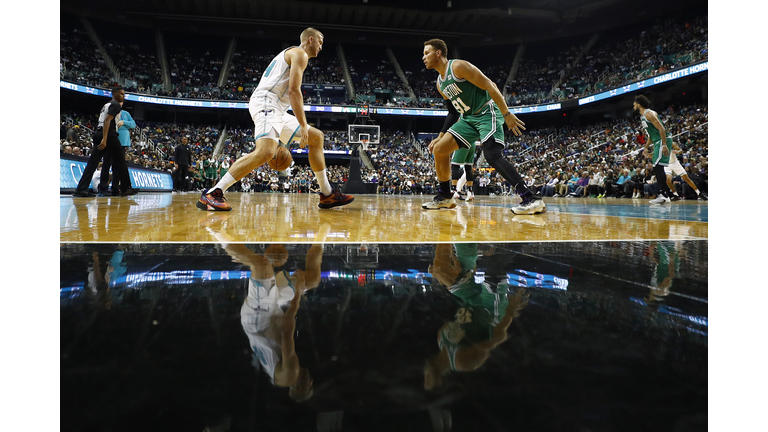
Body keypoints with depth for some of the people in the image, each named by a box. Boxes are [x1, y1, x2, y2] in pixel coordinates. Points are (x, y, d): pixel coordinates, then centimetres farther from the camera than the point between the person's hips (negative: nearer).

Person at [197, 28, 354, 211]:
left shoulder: (290, 54, 31)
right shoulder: (300, 53, 0)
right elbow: (294, 91, -15)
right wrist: (303, 125, -17)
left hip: (276, 111, 11)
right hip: (266, 105, -11)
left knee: (317, 137, 15)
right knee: (266, 151, -31)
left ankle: (327, 195, 14)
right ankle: (211, 194, -27)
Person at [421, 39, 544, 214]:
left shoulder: (458, 66, -13)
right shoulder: (440, 83, 14)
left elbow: (490, 86, -18)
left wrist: (507, 114, -24)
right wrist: (440, 137, 17)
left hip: (487, 113, -9)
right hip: (468, 119, 9)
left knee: (492, 155, -27)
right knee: (439, 150, 2)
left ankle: (532, 199, -31)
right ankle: (444, 197, 15)